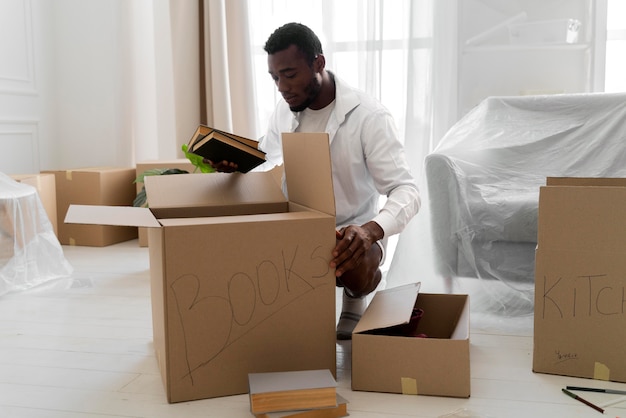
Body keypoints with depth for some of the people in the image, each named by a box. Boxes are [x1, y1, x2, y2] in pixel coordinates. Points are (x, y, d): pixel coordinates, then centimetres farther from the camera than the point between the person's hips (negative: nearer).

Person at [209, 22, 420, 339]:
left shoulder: (369, 116, -20)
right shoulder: (283, 112, -1)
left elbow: (406, 190, -26)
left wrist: (371, 230, -46)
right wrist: (235, 167, -16)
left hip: (353, 232, -5)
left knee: (356, 268, -37)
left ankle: (354, 301, 2)